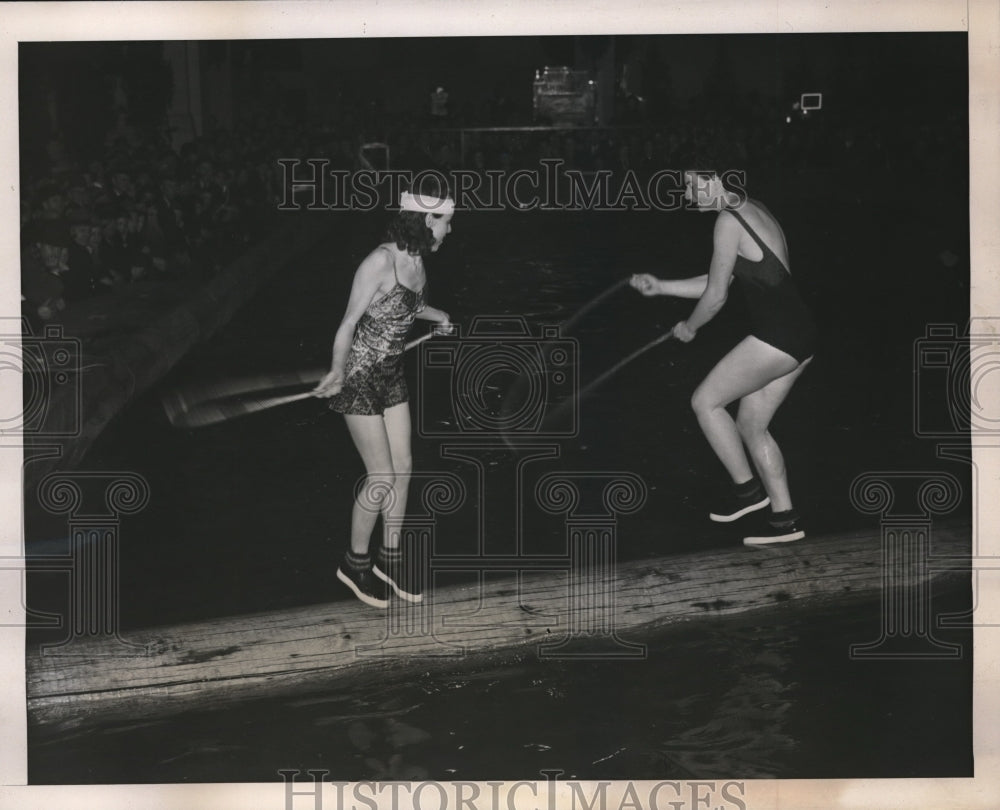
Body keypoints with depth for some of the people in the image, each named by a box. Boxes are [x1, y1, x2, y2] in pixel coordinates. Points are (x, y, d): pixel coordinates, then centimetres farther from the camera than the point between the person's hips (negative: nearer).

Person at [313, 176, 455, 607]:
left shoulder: (417, 263, 1)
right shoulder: (380, 262, -24)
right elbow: (350, 321, -23)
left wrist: (437, 316, 37)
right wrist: (337, 371, -30)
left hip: (391, 376, 8)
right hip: (359, 378, -8)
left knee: (403, 469, 9)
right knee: (382, 477, -5)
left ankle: (390, 557, 26)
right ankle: (355, 562, 14)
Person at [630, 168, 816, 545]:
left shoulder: (729, 221, -13)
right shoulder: (752, 211, 17)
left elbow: (715, 296, -10)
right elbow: (718, 283, 24)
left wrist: (689, 327, 9)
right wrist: (660, 286, 22)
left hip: (776, 336, -10)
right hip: (799, 334, 10)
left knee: (705, 401, 1)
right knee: (751, 425, 15)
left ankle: (746, 489, 10)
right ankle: (785, 519, 18)